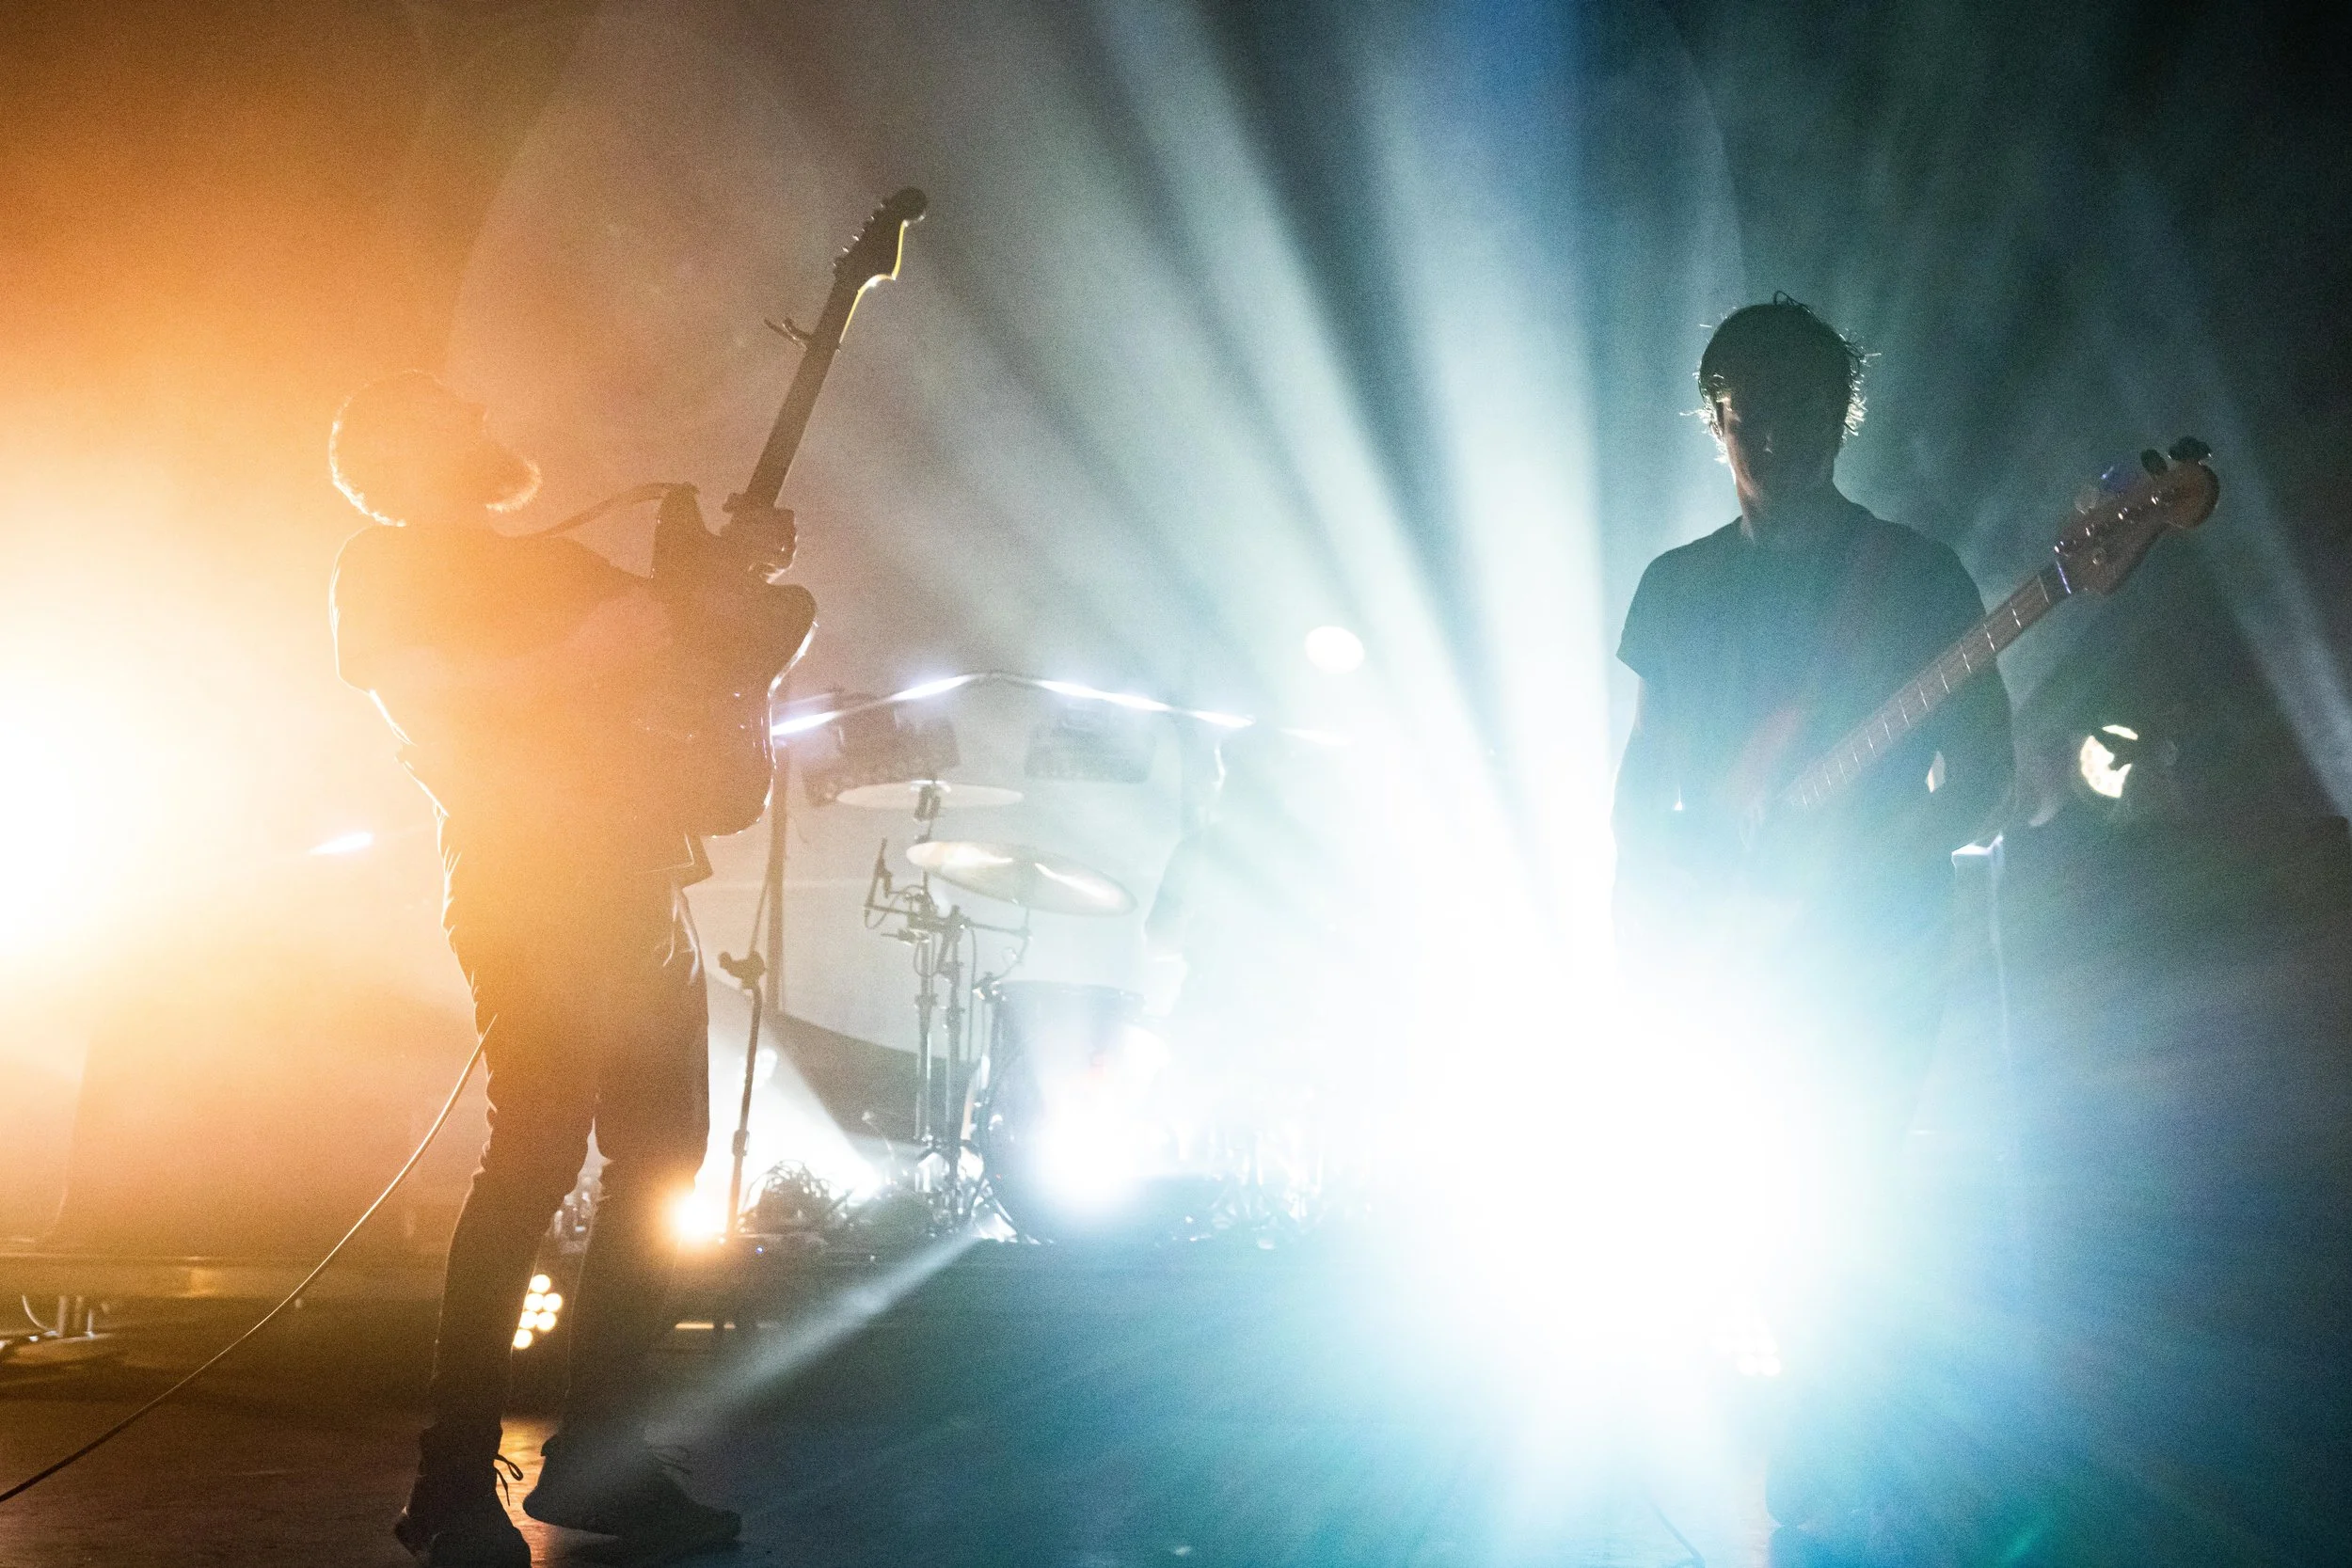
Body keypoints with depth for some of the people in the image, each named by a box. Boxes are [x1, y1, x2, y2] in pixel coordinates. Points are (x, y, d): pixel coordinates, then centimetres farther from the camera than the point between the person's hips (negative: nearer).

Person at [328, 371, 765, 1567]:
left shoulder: (562, 563, 26)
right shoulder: (384, 566, 7)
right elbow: (426, 696, -10)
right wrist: (582, 661, -12)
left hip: (640, 878, 7)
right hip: (523, 881, -7)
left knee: (662, 1153, 4)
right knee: (539, 1147, -16)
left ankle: (598, 1455, 13)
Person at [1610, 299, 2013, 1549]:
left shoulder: (1915, 578, 1)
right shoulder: (1679, 584, 12)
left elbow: (1981, 775, -1)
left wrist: (1835, 870, -16)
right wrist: (1639, 903, 0)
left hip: (1864, 967, -3)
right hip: (1709, 960, 3)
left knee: (1829, 1227, -6)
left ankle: (1827, 1501, 10)